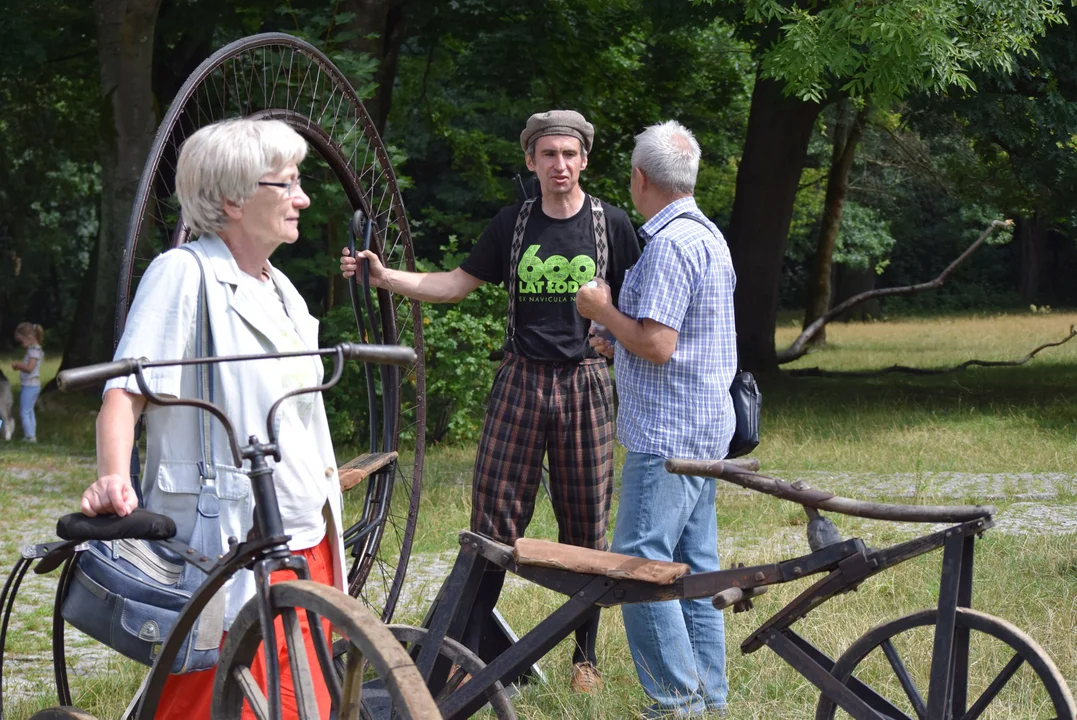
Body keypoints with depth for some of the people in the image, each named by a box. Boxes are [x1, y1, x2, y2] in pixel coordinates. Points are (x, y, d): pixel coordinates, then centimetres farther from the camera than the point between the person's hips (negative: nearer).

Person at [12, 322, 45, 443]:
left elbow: (29, 368, -26)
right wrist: (19, 365, 7)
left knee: (24, 413, -6)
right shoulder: (36, 349, 13)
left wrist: (17, 365, -13)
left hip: (30, 386, -10)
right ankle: (32, 436, 19)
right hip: (33, 386, 10)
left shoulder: (33, 350, -17)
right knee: (29, 412, 15)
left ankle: (29, 436, -6)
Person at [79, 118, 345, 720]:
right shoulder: (183, 274, -7)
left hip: (304, 548, 8)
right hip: (222, 554, -8)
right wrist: (113, 478, -32)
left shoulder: (283, 292, 18)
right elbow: (125, 390, -15)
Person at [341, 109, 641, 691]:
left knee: (585, 524, 4)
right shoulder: (513, 224, 6)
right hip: (521, 380, 1)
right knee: (494, 513, -3)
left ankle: (585, 656, 15)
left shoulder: (609, 224, 1)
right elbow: (457, 284, 9)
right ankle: (467, 649, 2)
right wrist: (385, 277, -2)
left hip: (583, 382, -1)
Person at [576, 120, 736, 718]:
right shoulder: (707, 235, 16)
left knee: (639, 562, -9)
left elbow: (657, 345, -23)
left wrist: (602, 311, -9)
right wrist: (619, 344, 23)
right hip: (704, 428, 10)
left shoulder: (669, 243, -17)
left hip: (668, 433, -10)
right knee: (694, 564, 12)